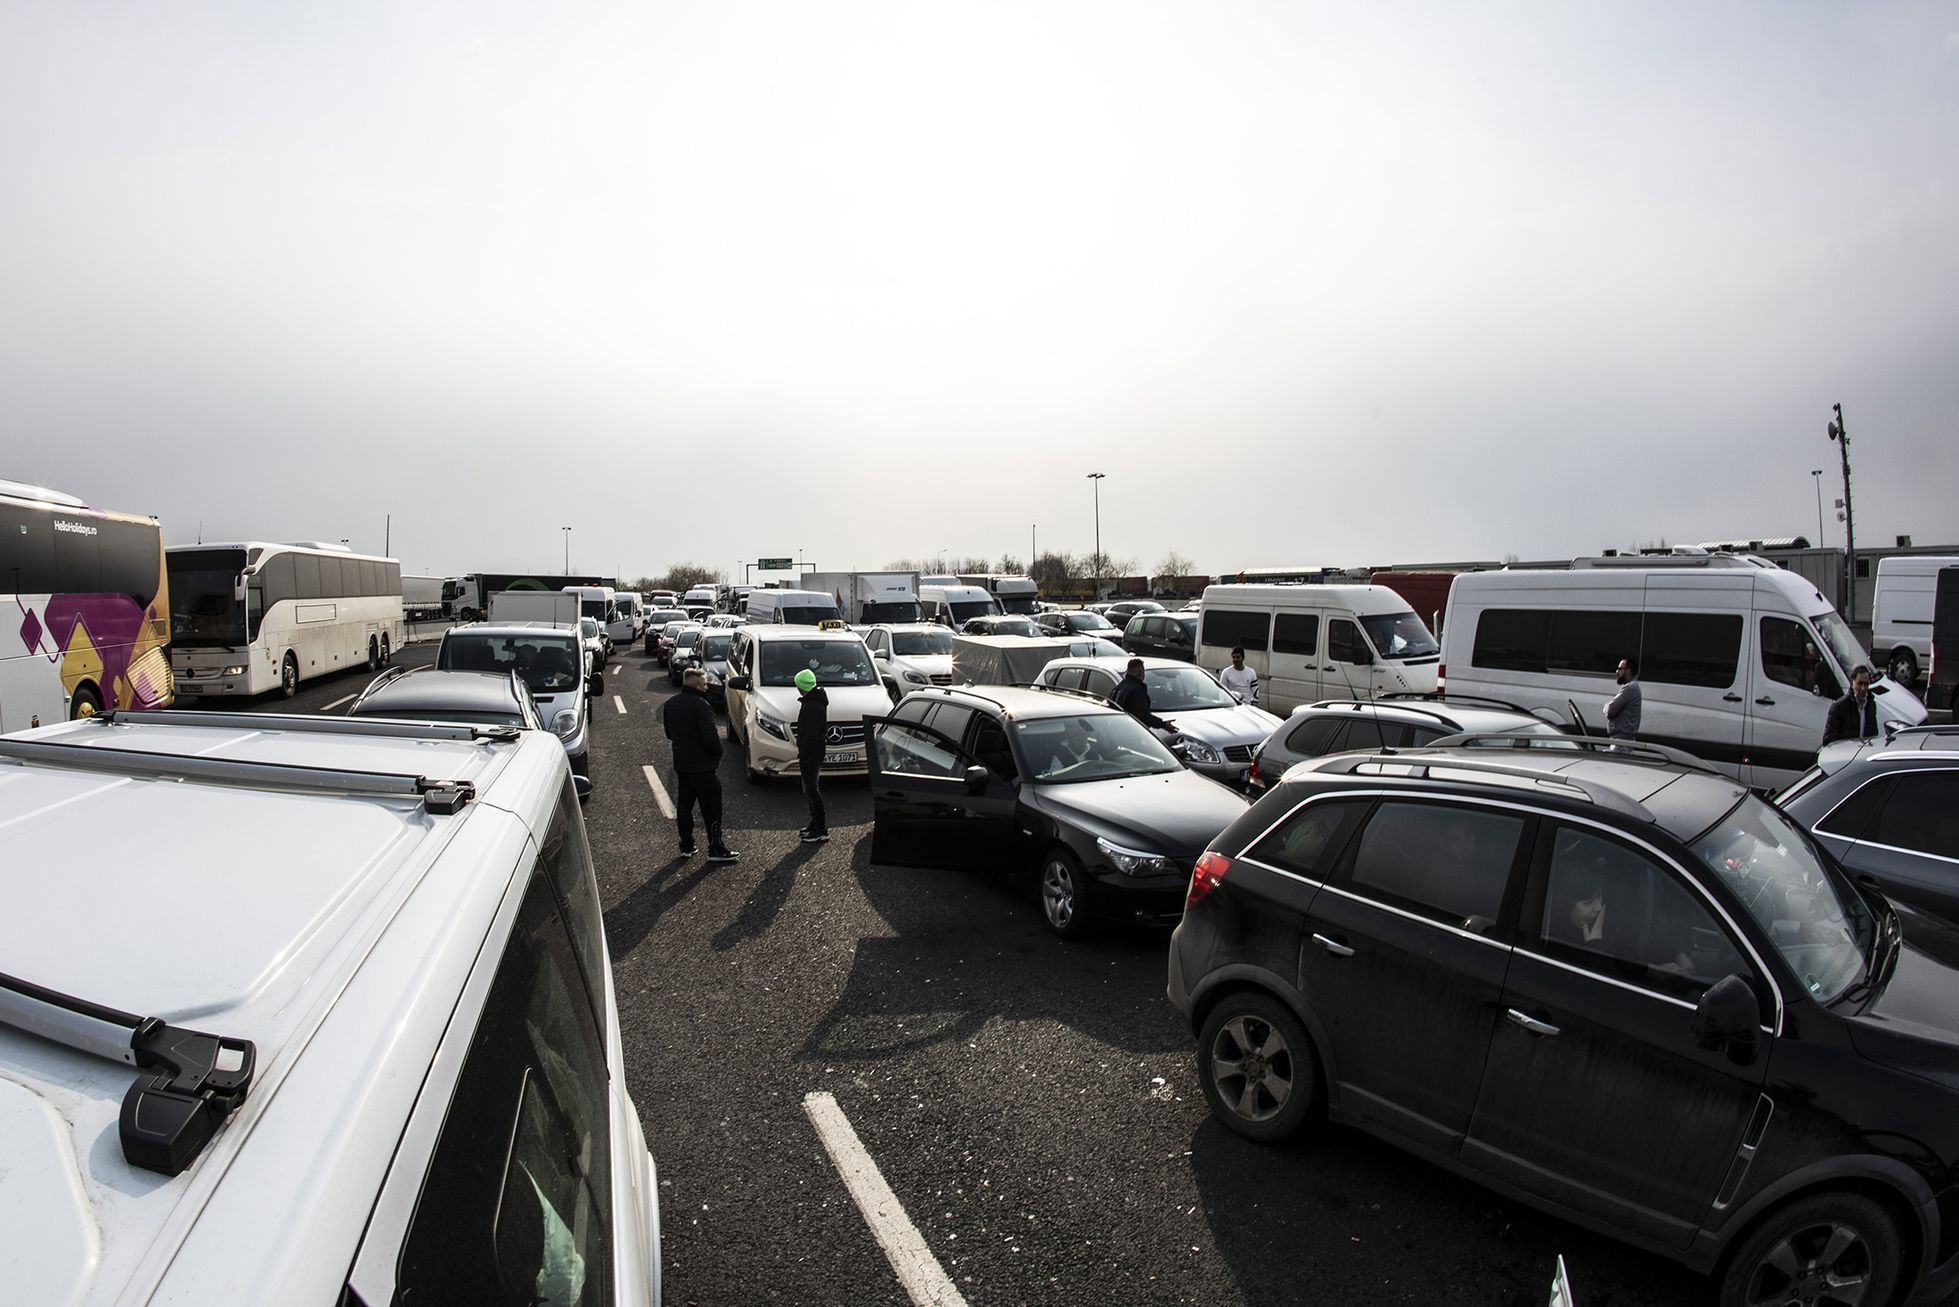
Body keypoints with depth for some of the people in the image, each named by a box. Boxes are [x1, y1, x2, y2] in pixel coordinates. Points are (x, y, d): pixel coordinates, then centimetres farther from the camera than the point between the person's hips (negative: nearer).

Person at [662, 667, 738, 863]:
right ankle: (716, 849, 6)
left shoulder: (670, 704, 6)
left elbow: (669, 732, 14)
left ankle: (686, 846, 23)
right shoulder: (700, 705, -21)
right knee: (711, 807, 1)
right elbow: (710, 736, -24)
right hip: (702, 765, -8)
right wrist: (717, 753, -8)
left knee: (683, 805, 16)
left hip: (680, 763, 8)